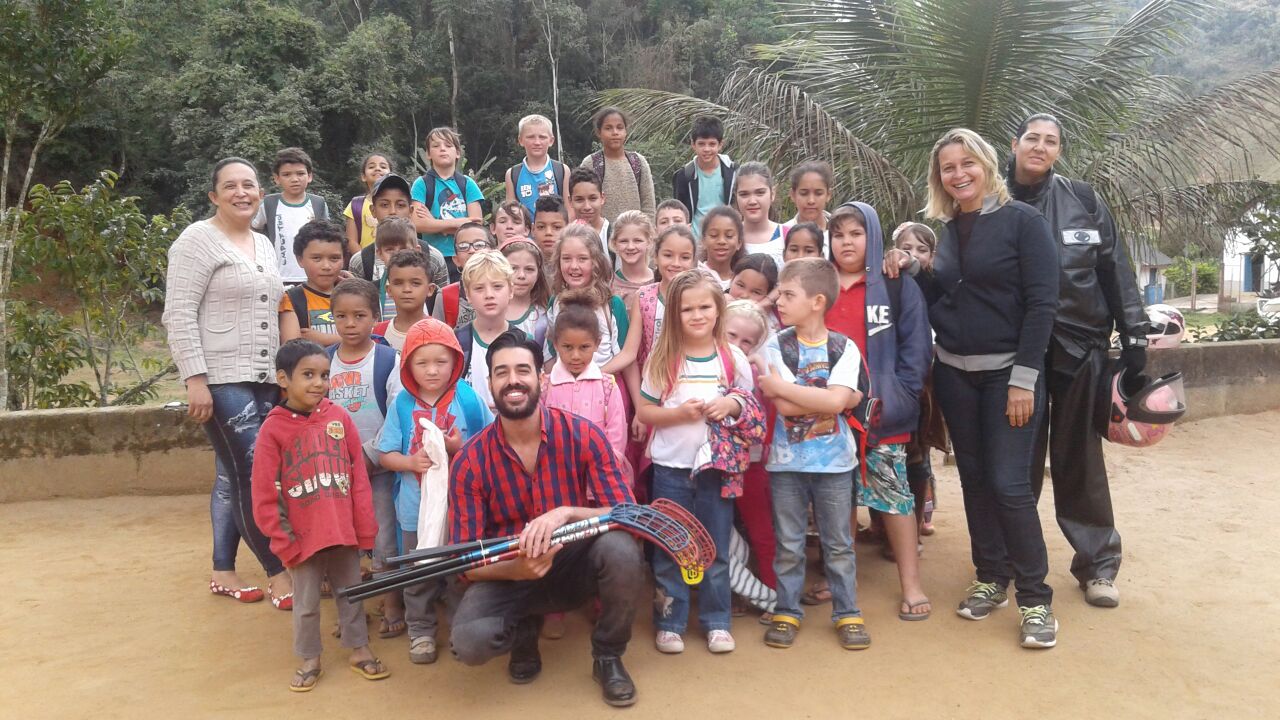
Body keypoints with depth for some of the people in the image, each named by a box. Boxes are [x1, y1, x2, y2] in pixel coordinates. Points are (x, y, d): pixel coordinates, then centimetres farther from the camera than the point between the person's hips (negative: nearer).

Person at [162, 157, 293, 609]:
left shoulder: (264, 246, 17)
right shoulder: (198, 240, -6)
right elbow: (179, 316, -12)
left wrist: (283, 372, 18)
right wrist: (195, 380, -18)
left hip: (264, 380, 7)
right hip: (221, 380, -7)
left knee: (236, 476, 10)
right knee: (256, 474, -10)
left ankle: (222, 571, 20)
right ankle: (278, 575, -1)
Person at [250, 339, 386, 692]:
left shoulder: (339, 417, -3)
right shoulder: (274, 429, -9)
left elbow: (359, 477, 0)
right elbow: (265, 496, -7)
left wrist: (364, 527, 0)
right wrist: (284, 542, -8)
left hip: (344, 532, 2)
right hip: (304, 537, -2)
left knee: (352, 593, 17)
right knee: (306, 603, 12)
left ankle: (359, 649, 32)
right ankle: (309, 659, 29)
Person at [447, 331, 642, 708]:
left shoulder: (583, 436, -14)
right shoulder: (469, 463, -13)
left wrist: (566, 514, -35)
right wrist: (514, 569, -33)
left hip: (575, 566, 0)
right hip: (509, 573, 0)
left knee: (621, 548, -32)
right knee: (469, 641, -29)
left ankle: (607, 657, -3)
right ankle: (523, 628, 10)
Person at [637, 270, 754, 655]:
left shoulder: (733, 357, -1)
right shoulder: (663, 357, -3)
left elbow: (750, 405, 8)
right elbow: (644, 412, -1)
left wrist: (731, 405, -14)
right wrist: (680, 412, -18)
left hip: (717, 466, 1)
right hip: (671, 467, 0)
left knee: (715, 549, 11)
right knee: (669, 549, 8)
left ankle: (716, 621, 25)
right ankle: (669, 622, 21)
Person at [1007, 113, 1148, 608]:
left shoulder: (1082, 199, 2)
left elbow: (1115, 268, 3)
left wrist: (1134, 335, 0)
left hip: (1080, 346, 0)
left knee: (1079, 457, 6)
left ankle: (1097, 564, 19)